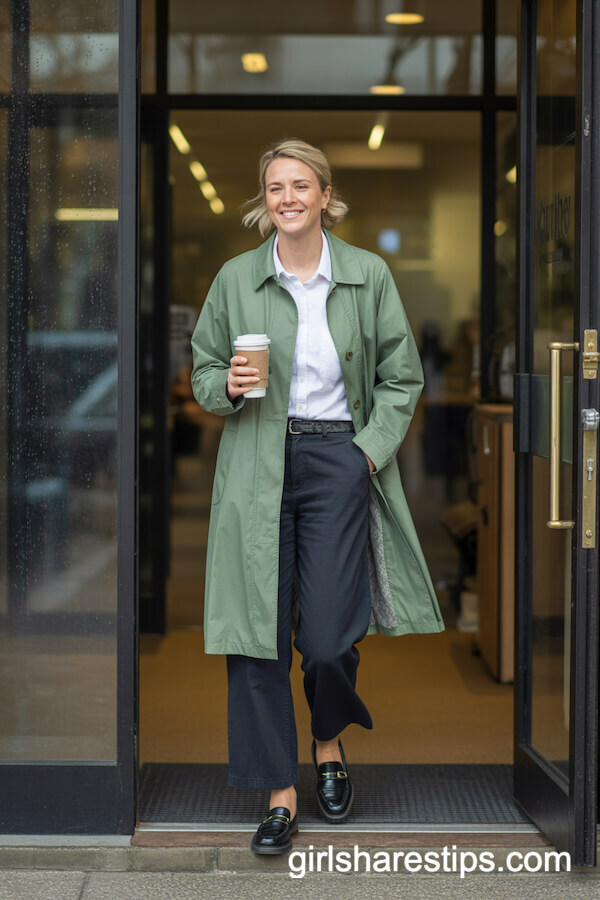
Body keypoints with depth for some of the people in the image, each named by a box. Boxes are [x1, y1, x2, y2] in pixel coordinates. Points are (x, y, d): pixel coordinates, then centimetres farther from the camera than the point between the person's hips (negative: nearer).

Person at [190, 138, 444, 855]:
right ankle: (280, 794, 10)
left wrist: (371, 448, -2)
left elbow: (402, 375, 9)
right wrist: (228, 386, -10)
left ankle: (330, 744, 29)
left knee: (329, 636, -5)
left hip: (339, 462, -1)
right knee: (258, 633, -2)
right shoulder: (235, 278, 5)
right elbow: (202, 371, 12)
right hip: (258, 467, 1)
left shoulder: (368, 275, 4)